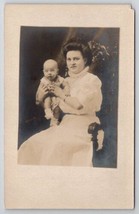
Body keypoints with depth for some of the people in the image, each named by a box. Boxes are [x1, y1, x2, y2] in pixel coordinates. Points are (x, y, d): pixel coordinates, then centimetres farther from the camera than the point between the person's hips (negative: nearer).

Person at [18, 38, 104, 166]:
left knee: (58, 145, -31)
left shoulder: (92, 80, -1)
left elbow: (81, 104, -14)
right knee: (34, 144, -12)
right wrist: (40, 98, 1)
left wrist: (62, 95, -5)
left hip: (84, 126, -6)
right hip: (66, 124, 6)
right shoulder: (66, 81, 17)